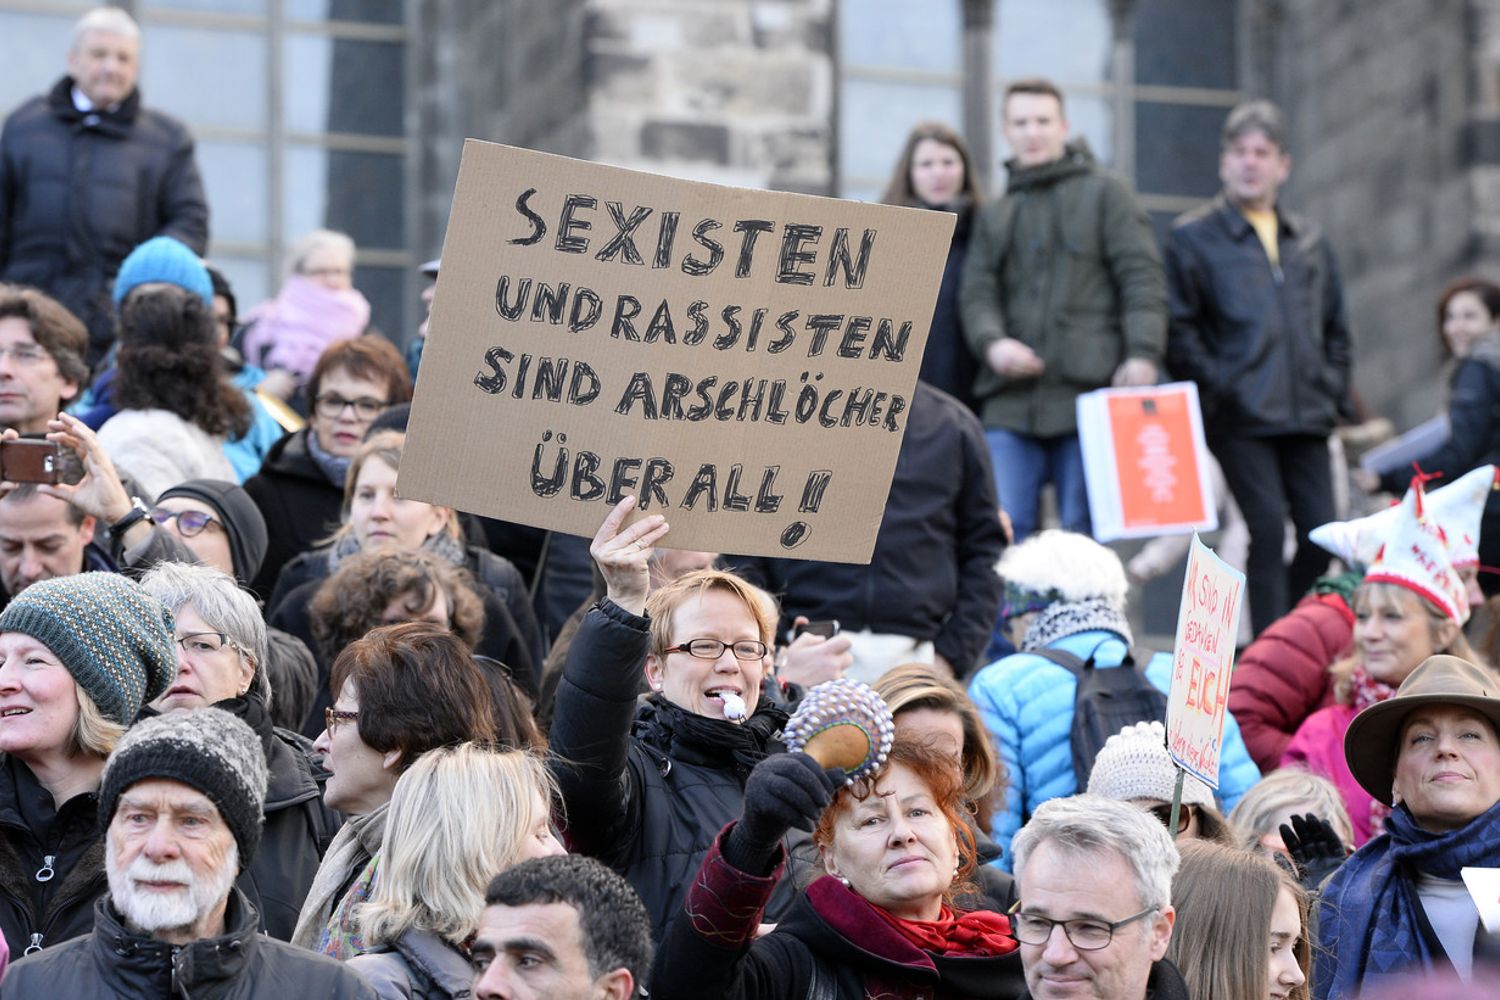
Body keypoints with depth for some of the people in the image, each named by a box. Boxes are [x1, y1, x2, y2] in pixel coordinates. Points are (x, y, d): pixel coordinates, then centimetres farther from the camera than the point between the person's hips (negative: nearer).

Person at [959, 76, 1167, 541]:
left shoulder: (1104, 194, 10)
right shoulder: (995, 216, 23)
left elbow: (1141, 279, 1)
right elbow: (977, 292, 12)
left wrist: (1142, 354, -14)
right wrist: (992, 342, -10)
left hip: (1088, 393, -3)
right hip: (1012, 402, 3)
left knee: (1085, 532, -3)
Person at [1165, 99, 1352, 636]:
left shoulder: (1309, 243, 19)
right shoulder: (1193, 238, 4)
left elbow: (1335, 327, 26)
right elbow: (1179, 330, -2)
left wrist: (1332, 389, 12)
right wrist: (1217, 386, -11)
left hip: (1306, 416, 5)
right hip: (1240, 418, -5)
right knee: (1268, 530, -13)